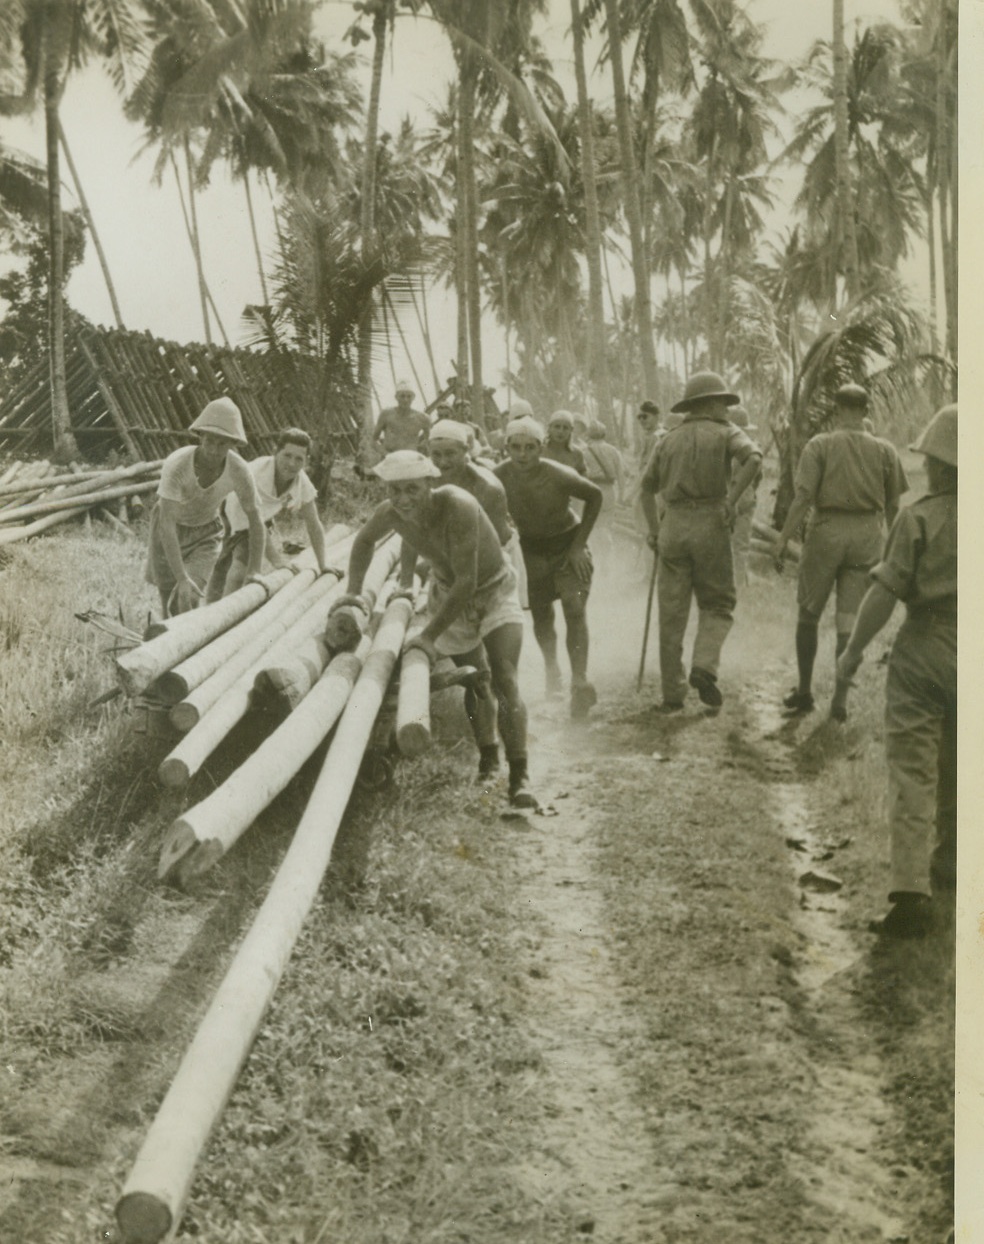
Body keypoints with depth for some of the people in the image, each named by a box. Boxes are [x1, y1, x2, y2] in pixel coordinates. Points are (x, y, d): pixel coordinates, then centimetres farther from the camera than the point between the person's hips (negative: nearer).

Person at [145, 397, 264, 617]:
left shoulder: (239, 471, -30)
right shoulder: (176, 465, -38)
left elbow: (256, 524, -16)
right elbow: (167, 526, -41)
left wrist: (253, 572, -16)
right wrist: (182, 579, -47)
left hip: (205, 534, 1)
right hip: (170, 529, -1)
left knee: (188, 599, -19)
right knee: (171, 604, 9)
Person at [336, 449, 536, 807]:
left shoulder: (458, 507, -38)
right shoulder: (391, 513, -20)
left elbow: (467, 582, -38)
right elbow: (364, 540, 6)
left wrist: (430, 635, -35)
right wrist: (354, 591, -3)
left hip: (494, 589, -5)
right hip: (447, 592, 5)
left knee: (505, 681, -18)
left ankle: (519, 777, -17)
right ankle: (486, 754, 34)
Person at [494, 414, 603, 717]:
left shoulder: (560, 477, -28)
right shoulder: (499, 476, -20)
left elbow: (595, 496, -10)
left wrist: (579, 544, -10)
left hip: (567, 542, -3)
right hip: (531, 547, 3)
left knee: (575, 610, -15)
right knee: (541, 615, 7)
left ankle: (579, 682, -11)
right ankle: (551, 667, 34)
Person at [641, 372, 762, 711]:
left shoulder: (667, 440, 16)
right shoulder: (725, 432, 5)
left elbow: (647, 487, 16)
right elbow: (753, 457, -15)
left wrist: (654, 529, 19)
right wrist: (731, 500, -13)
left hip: (673, 526, 3)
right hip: (711, 524, -3)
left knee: (671, 613, 6)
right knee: (718, 604, 11)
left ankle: (672, 694, 7)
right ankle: (704, 667, -12)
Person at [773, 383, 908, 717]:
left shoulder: (819, 445, -4)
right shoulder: (885, 450, 4)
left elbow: (803, 496, -13)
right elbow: (894, 505, 7)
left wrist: (783, 538, -12)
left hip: (827, 531, -2)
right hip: (867, 537, 2)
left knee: (808, 614, 13)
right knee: (848, 620, 5)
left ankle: (804, 692, 18)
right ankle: (841, 697, 1)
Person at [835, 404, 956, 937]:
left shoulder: (918, 518, -10)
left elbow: (884, 593, -12)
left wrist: (852, 652, -3)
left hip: (923, 649, -4)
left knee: (911, 770, -3)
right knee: (957, 772, 20)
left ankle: (910, 891, -12)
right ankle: (946, 868, 35)